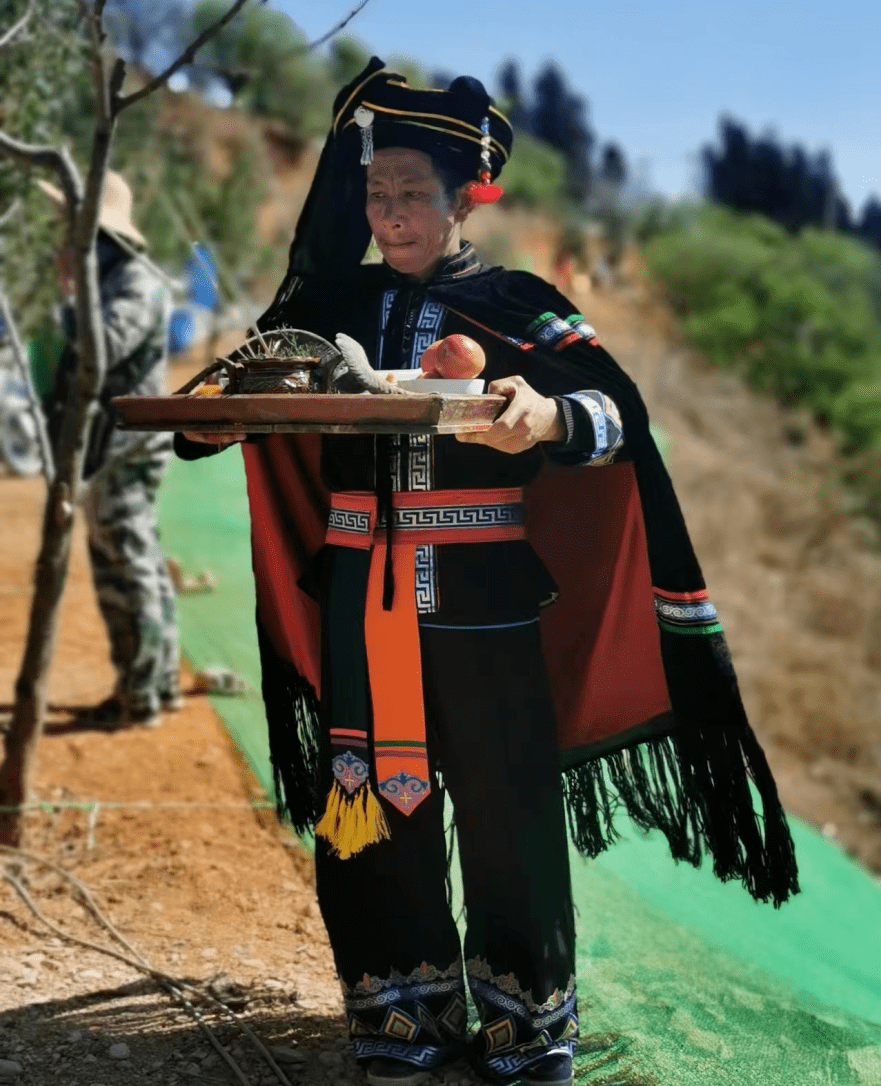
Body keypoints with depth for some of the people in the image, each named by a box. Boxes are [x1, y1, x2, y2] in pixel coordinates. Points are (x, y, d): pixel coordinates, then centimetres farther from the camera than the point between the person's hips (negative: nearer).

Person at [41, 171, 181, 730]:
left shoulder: (135, 283, -17)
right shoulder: (113, 279, 15)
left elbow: (102, 348, -32)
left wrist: (71, 291, -21)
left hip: (124, 449, -10)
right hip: (118, 446, 10)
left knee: (124, 571, -5)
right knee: (143, 566, 15)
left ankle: (138, 699, 2)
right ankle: (162, 682, 25)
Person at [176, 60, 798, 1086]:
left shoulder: (515, 304, 0)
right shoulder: (337, 302, 10)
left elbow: (618, 409, -13)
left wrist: (549, 420, -36)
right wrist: (207, 410, -11)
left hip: (484, 606, -3)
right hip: (363, 607, 3)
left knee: (506, 816, 1)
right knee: (373, 812, 8)